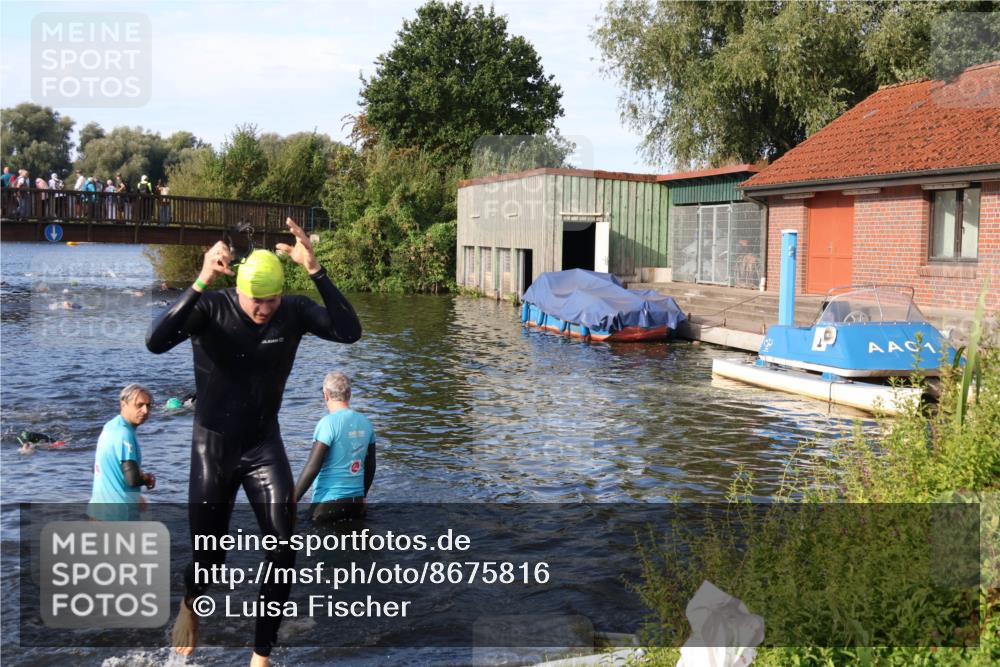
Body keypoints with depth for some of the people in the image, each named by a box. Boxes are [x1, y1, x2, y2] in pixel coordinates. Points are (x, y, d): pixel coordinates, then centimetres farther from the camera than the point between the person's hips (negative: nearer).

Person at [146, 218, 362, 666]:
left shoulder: (294, 312, -12)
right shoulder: (210, 308, -18)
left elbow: (350, 332, -28)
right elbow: (155, 342, -35)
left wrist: (315, 270, -36)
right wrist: (200, 283, -46)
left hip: (265, 443, 2)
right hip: (213, 445, -1)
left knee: (282, 552, -9)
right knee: (209, 556, 10)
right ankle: (189, 604, 48)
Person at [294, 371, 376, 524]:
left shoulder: (328, 423, -13)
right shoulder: (365, 423, 7)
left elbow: (312, 467, -16)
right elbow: (370, 466, 14)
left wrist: (292, 500, -9)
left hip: (328, 504, -6)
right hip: (357, 503, 7)